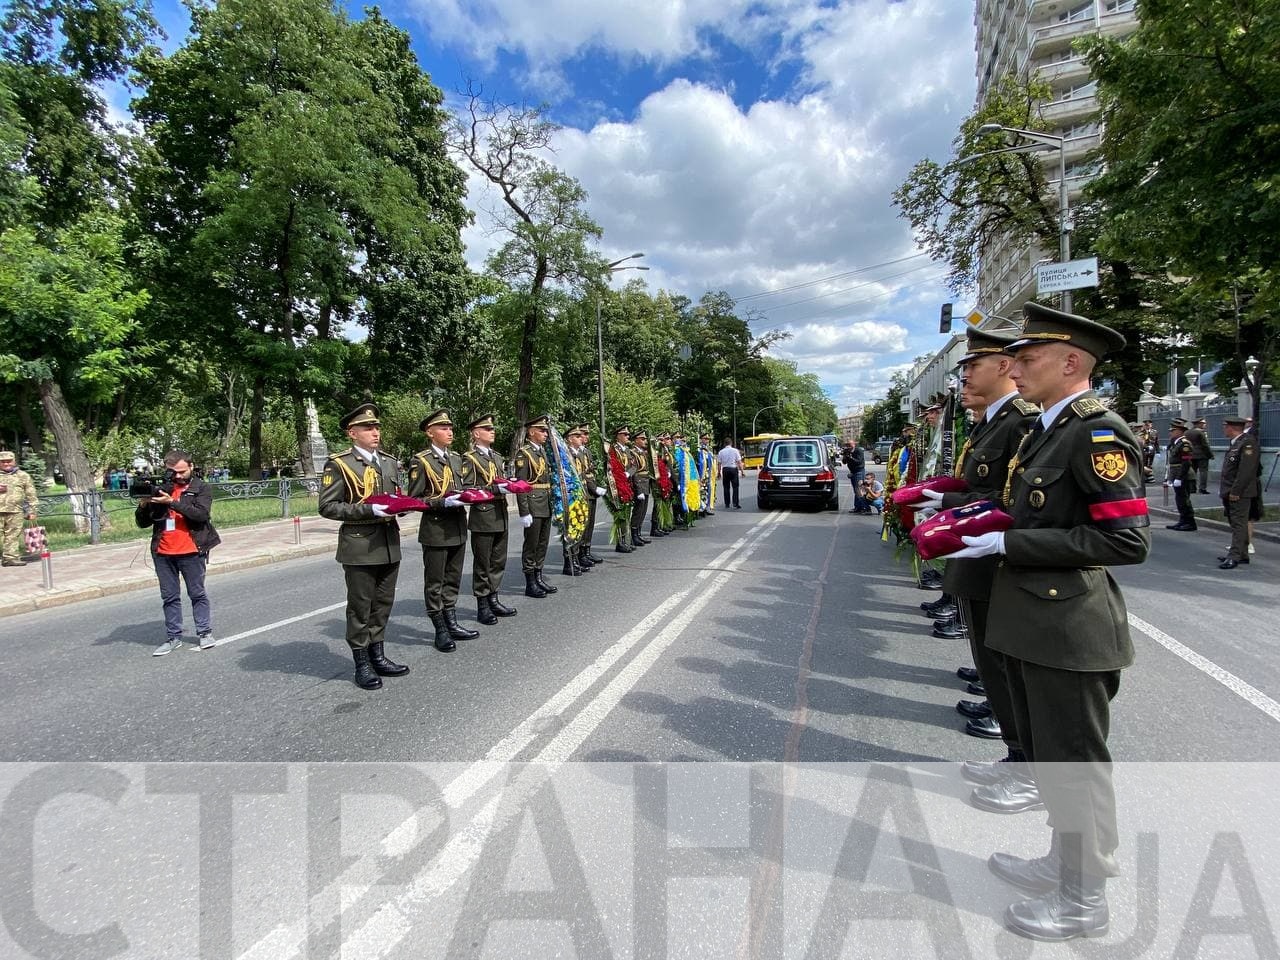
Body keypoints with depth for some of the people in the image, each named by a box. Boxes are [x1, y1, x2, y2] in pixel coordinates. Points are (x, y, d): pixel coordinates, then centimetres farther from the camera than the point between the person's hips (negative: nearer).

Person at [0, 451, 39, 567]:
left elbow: (31, 495, 11)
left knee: (13, 536, -2)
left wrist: (32, 510, 4)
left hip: (15, 511, 0)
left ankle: (11, 557, -1)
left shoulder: (23, 476, 12)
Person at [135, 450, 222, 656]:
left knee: (197, 593, 6)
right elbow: (142, 522, 10)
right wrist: (143, 506, -10)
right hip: (163, 553, 4)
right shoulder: (160, 489, 8)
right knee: (169, 597, 10)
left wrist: (172, 502, -25)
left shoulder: (201, 488, -1)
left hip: (191, 552, -4)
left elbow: (201, 514, -18)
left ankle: (204, 633, 15)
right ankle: (173, 637, 18)